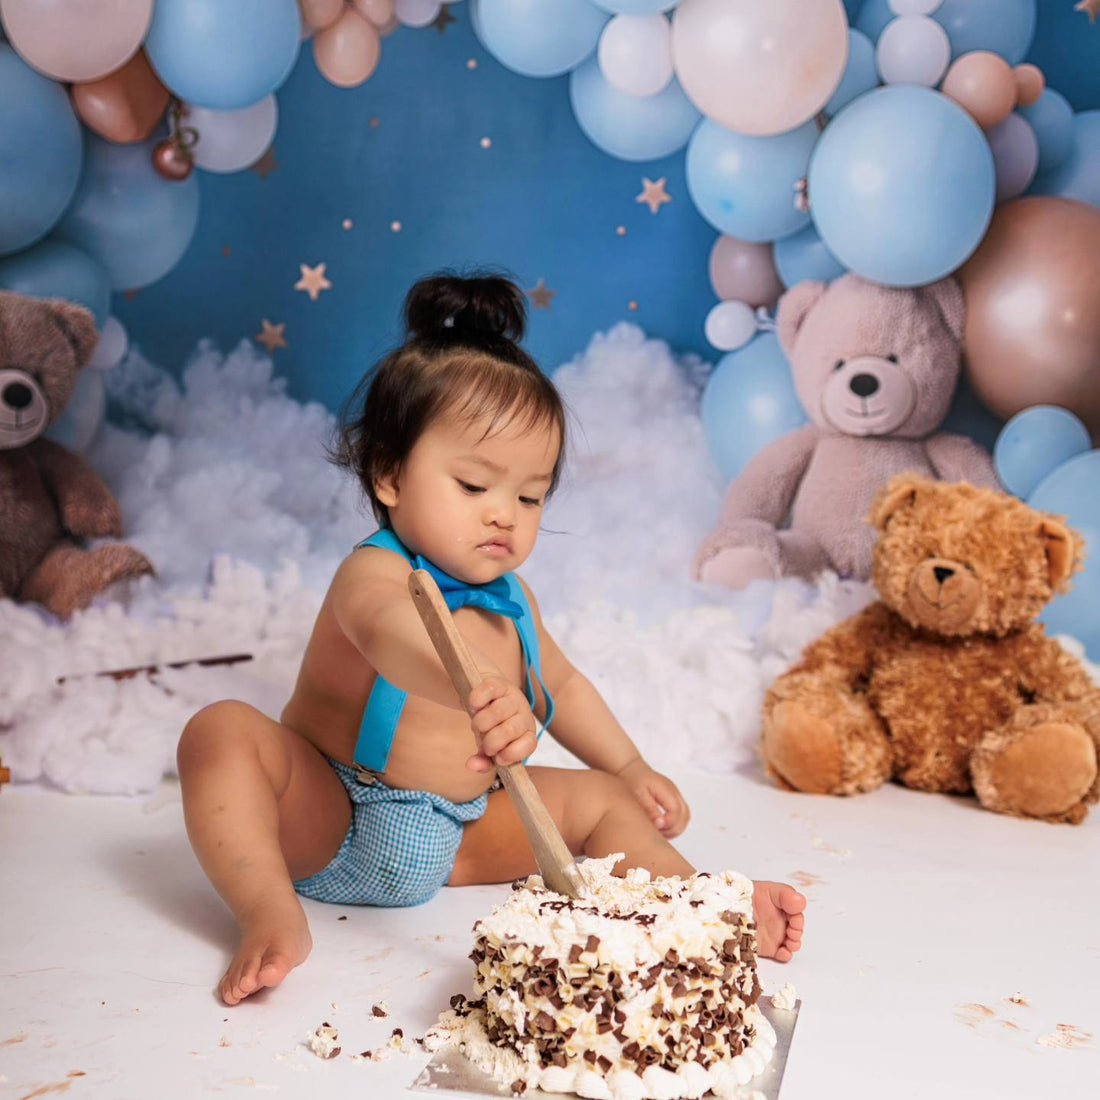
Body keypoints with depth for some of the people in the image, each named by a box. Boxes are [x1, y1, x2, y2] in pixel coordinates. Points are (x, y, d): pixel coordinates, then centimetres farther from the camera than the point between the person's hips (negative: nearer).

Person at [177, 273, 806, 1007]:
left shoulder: (509, 601, 3)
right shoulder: (374, 572, -21)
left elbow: (560, 682, 24)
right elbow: (390, 630, -48)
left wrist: (630, 767, 18)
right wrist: (478, 691, -68)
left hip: (451, 844, 6)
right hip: (328, 826, -6)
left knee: (599, 799, 0)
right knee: (225, 729, -29)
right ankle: (272, 914, -37)